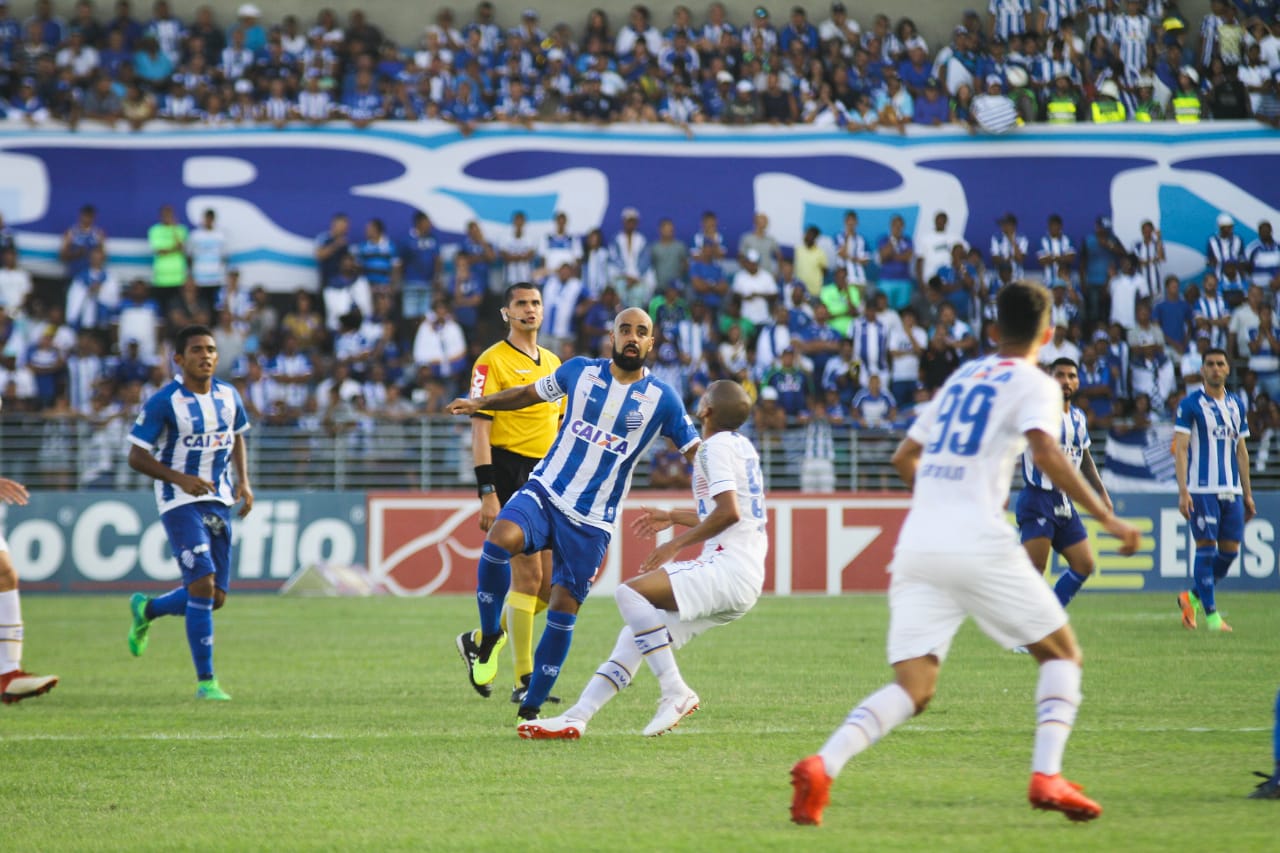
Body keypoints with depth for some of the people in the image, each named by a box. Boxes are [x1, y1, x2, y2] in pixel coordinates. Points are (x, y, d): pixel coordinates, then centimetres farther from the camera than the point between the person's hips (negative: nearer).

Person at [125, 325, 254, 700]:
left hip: (219, 501, 6)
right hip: (180, 503, -6)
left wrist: (243, 481, 6)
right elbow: (136, 457, -10)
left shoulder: (228, 396, 4)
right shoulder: (164, 402, -13)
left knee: (216, 597, 7)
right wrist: (181, 479, -23)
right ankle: (205, 681, -12)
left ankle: (147, 609, 36)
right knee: (203, 585, -19)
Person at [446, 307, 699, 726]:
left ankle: (531, 707, 11)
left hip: (591, 521, 0)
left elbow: (697, 452, 5)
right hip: (544, 491, 0)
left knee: (564, 608, -2)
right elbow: (531, 393, 20)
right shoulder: (580, 371, 4)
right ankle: (488, 636, -8)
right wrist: (481, 403, 9)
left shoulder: (662, 399, -1)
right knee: (501, 539, -30)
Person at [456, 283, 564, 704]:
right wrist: (487, 492, -18)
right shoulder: (493, 361, -6)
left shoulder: (552, 362, 17)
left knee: (552, 584, 3)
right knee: (528, 575, -11)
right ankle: (524, 682, -6)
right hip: (509, 470, -7)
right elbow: (480, 429, -11)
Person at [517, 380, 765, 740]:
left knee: (631, 593, -22)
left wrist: (676, 544, -12)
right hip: (743, 581, 10)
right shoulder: (742, 446, 20)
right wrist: (673, 517, 41)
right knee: (638, 635, 11)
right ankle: (575, 719, 10)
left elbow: (729, 512, -21)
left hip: (729, 568, -10)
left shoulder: (716, 446, -8)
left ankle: (676, 692, -20)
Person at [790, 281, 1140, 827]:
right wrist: (1106, 518, -12)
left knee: (912, 688, 0)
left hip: (916, 548, 5)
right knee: (1061, 655, 12)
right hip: (978, 546, -5)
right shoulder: (1034, 385, 4)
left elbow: (905, 458, 30)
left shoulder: (962, 378, 24)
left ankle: (822, 765, -23)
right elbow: (1047, 454, -15)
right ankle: (1046, 776, -6)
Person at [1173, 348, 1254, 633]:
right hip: (1202, 489, -6)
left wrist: (1247, 493, 17)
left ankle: (1192, 597, 23)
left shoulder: (1236, 405, 14)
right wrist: (1183, 491, -16)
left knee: (1230, 551, 4)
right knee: (1206, 549, -6)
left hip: (1231, 490, 6)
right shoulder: (1190, 404, -2)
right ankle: (1210, 614, 0)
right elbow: (1180, 449, -7)